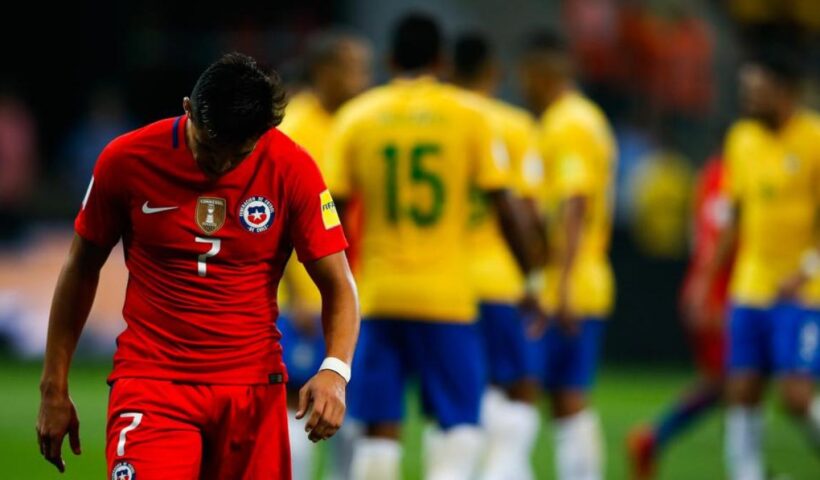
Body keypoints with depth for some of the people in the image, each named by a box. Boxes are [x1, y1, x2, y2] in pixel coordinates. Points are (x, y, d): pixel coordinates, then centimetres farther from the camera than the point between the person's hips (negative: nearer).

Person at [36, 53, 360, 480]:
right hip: (150, 378, -1)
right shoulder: (127, 161, -6)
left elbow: (338, 285, -3)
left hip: (253, 388, 1)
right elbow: (81, 269, 7)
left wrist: (335, 370, -22)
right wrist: (54, 387, 8)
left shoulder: (291, 170, -6)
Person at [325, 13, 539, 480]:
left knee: (379, 429, 6)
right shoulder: (468, 114, 0)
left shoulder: (356, 116, 4)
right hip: (447, 295, -2)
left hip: (378, 296, 2)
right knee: (462, 425, 5)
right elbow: (507, 208, -1)